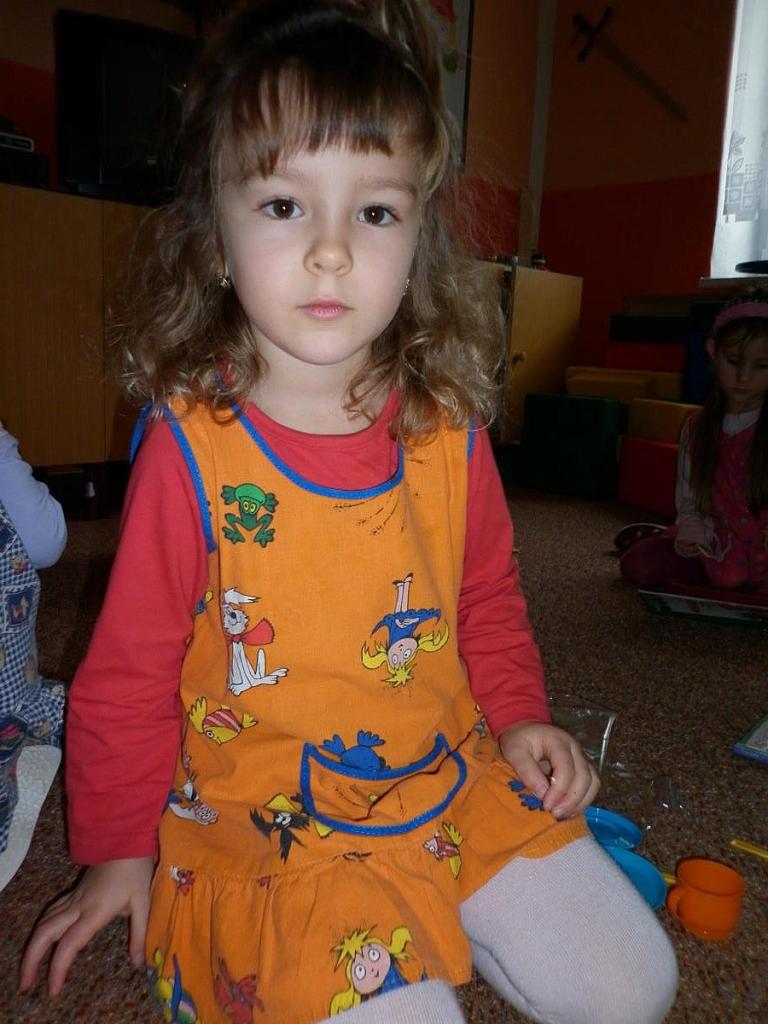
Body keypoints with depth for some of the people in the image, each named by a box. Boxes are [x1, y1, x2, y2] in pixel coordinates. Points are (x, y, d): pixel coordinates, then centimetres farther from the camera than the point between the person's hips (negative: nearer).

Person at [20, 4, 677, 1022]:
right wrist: (119, 848, 3)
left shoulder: (449, 433, -7)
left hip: (456, 782, 4)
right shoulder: (190, 450, -17)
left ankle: (443, 917, 24)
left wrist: (517, 716, -1)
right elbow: (131, 671, -6)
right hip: (269, 824, -3)